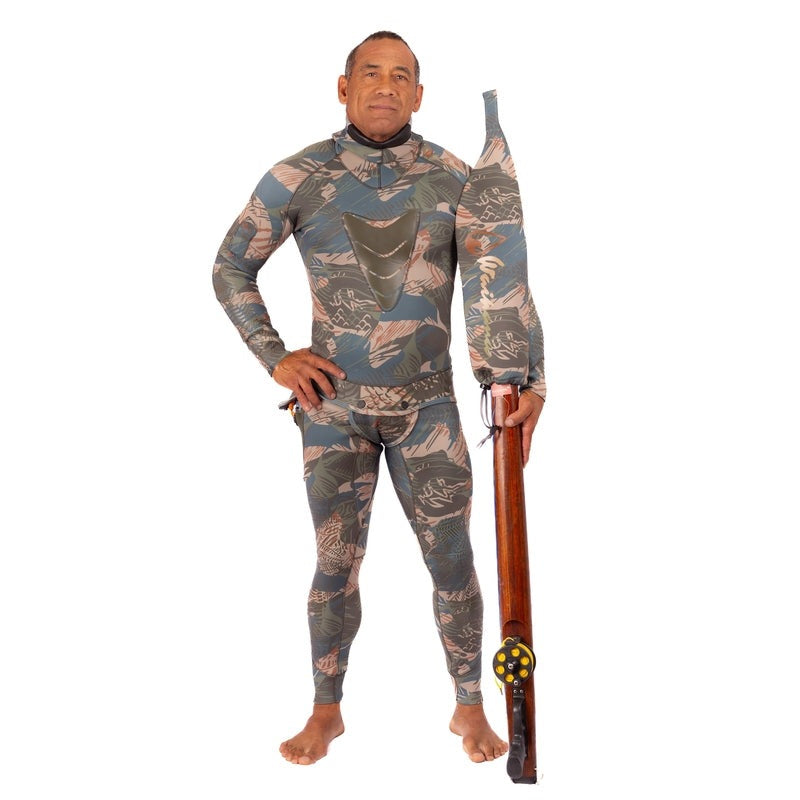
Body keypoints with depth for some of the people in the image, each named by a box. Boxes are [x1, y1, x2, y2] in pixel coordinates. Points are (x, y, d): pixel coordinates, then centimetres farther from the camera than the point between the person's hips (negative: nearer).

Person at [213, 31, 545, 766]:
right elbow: (230, 269, 3)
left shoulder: (454, 178, -5)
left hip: (427, 405, 1)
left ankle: (471, 709, 24)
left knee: (453, 563, 4)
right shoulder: (297, 178, -7)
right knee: (337, 568, 7)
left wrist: (532, 380, -9)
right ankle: (327, 712, 27)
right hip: (334, 406, 0)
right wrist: (275, 358, -7)